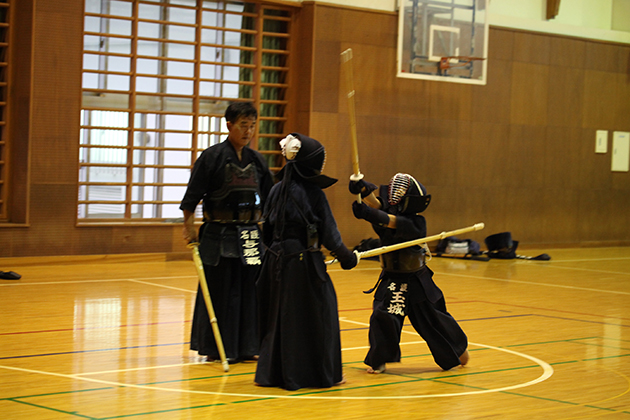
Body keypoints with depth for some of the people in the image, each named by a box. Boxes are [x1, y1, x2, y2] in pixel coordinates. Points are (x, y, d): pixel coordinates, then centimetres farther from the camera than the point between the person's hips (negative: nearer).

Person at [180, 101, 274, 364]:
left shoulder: (256, 160, 9)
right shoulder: (212, 156, -7)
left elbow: (270, 200, 17)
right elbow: (191, 198, -7)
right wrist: (189, 229, -9)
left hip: (250, 235, 5)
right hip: (219, 235, -5)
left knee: (249, 290, 7)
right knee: (219, 292, 0)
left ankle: (245, 347, 17)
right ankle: (215, 348, 10)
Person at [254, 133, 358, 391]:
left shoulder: (277, 190, 4)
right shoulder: (314, 193, -11)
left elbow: (267, 230, 11)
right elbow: (329, 234, -7)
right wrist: (348, 258, 5)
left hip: (277, 261, 6)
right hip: (305, 264, -6)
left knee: (277, 316, 15)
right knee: (316, 316, 6)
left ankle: (271, 373, 19)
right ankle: (320, 374, 13)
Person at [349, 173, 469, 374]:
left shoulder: (416, 222, -21)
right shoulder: (388, 213, -6)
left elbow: (392, 222, -40)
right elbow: (375, 202, -26)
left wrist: (370, 214, -56)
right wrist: (363, 188, -47)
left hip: (416, 281, -4)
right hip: (391, 279, 4)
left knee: (434, 319, 10)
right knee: (382, 316, -11)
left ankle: (458, 348, 36)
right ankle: (379, 360, 6)